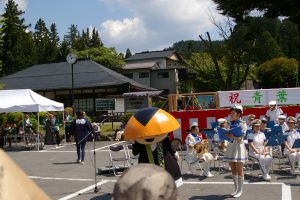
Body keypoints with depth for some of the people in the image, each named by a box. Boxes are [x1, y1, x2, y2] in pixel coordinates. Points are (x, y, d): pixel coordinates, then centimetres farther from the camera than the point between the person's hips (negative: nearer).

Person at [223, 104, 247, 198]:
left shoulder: (242, 124, -6)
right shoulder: (230, 124, 11)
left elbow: (240, 139, -11)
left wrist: (232, 136, -23)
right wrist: (225, 134, -5)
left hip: (238, 148, -6)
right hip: (230, 147, 6)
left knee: (239, 170, 0)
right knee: (233, 170, 10)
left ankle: (240, 190, 9)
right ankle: (236, 189, 20)